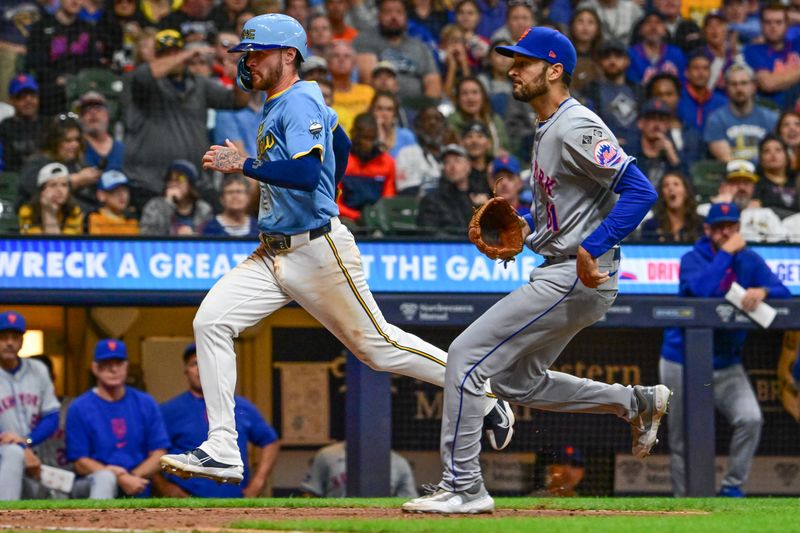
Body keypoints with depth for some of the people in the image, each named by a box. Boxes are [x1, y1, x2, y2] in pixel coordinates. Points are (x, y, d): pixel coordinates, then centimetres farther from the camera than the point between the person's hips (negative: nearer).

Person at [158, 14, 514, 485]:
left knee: (375, 343, 1)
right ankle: (222, 452, -9)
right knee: (211, 321, -7)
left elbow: (308, 172, -31)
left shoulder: (299, 103, -16)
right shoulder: (282, 104, 14)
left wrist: (242, 165, -29)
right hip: (275, 254, 10)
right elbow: (341, 147, 29)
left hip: (318, 251, -9)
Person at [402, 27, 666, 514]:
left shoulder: (576, 127, -17)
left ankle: (464, 487, -6)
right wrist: (527, 226, 13)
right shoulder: (549, 130, 15)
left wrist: (591, 249, -29)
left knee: (467, 354, -10)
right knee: (517, 380, 20)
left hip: (578, 277, -11)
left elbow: (640, 190, -24)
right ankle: (637, 402, 23)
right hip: (563, 274, 11)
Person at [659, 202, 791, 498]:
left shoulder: (750, 260, 2)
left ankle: (732, 486, -2)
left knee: (751, 419, -18)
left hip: (726, 366, 2)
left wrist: (762, 291, -30)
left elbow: (785, 293, -8)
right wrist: (727, 252, -24)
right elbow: (699, 289, -29)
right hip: (683, 362, -2)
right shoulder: (693, 259, -8)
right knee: (683, 440, 2)